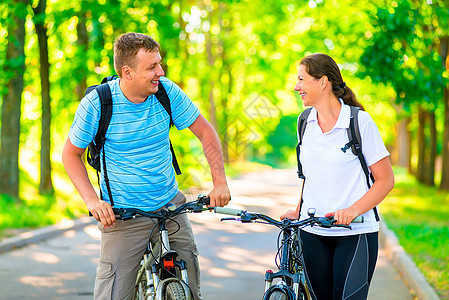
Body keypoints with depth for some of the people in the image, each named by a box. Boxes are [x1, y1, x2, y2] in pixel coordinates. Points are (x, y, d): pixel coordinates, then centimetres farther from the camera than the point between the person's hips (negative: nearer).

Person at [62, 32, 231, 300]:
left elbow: (205, 132, 2)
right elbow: (71, 155, -3)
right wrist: (92, 200, -16)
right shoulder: (96, 104, -14)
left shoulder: (166, 91, -7)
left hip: (170, 207, 3)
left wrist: (220, 182, -9)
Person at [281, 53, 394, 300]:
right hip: (312, 233, 5)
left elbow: (385, 179, -7)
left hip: (355, 234, -5)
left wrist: (353, 210, -19)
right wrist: (299, 211, 12)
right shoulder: (305, 122, 9)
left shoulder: (360, 121, -7)